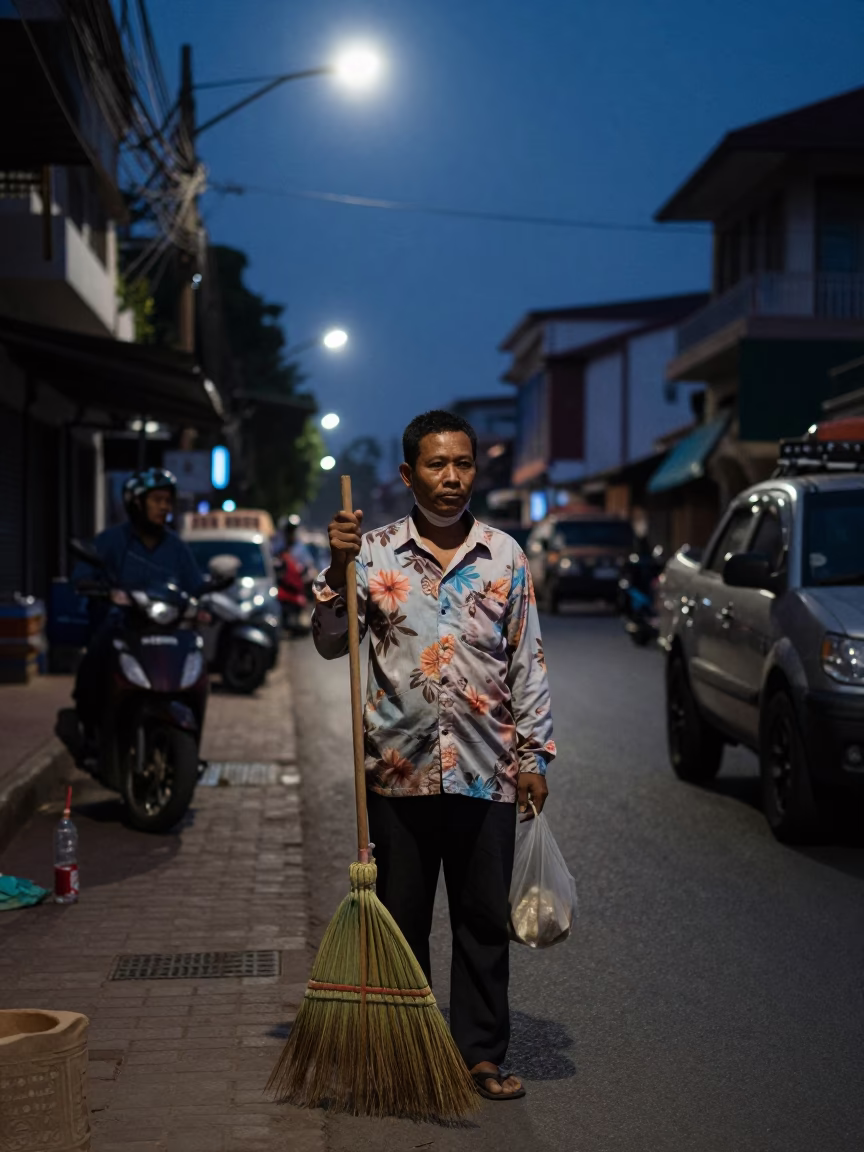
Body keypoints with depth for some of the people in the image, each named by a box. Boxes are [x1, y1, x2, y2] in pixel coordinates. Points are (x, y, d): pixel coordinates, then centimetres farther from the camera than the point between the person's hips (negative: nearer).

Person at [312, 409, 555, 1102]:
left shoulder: (506, 557, 5)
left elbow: (528, 662, 7)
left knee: (484, 917, 7)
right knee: (400, 918, 8)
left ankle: (483, 1055, 18)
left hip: (487, 773, 1)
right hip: (400, 769, -1)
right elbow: (331, 645, 0)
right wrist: (338, 570, -13)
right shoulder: (374, 552, 2)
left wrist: (534, 756, 3)